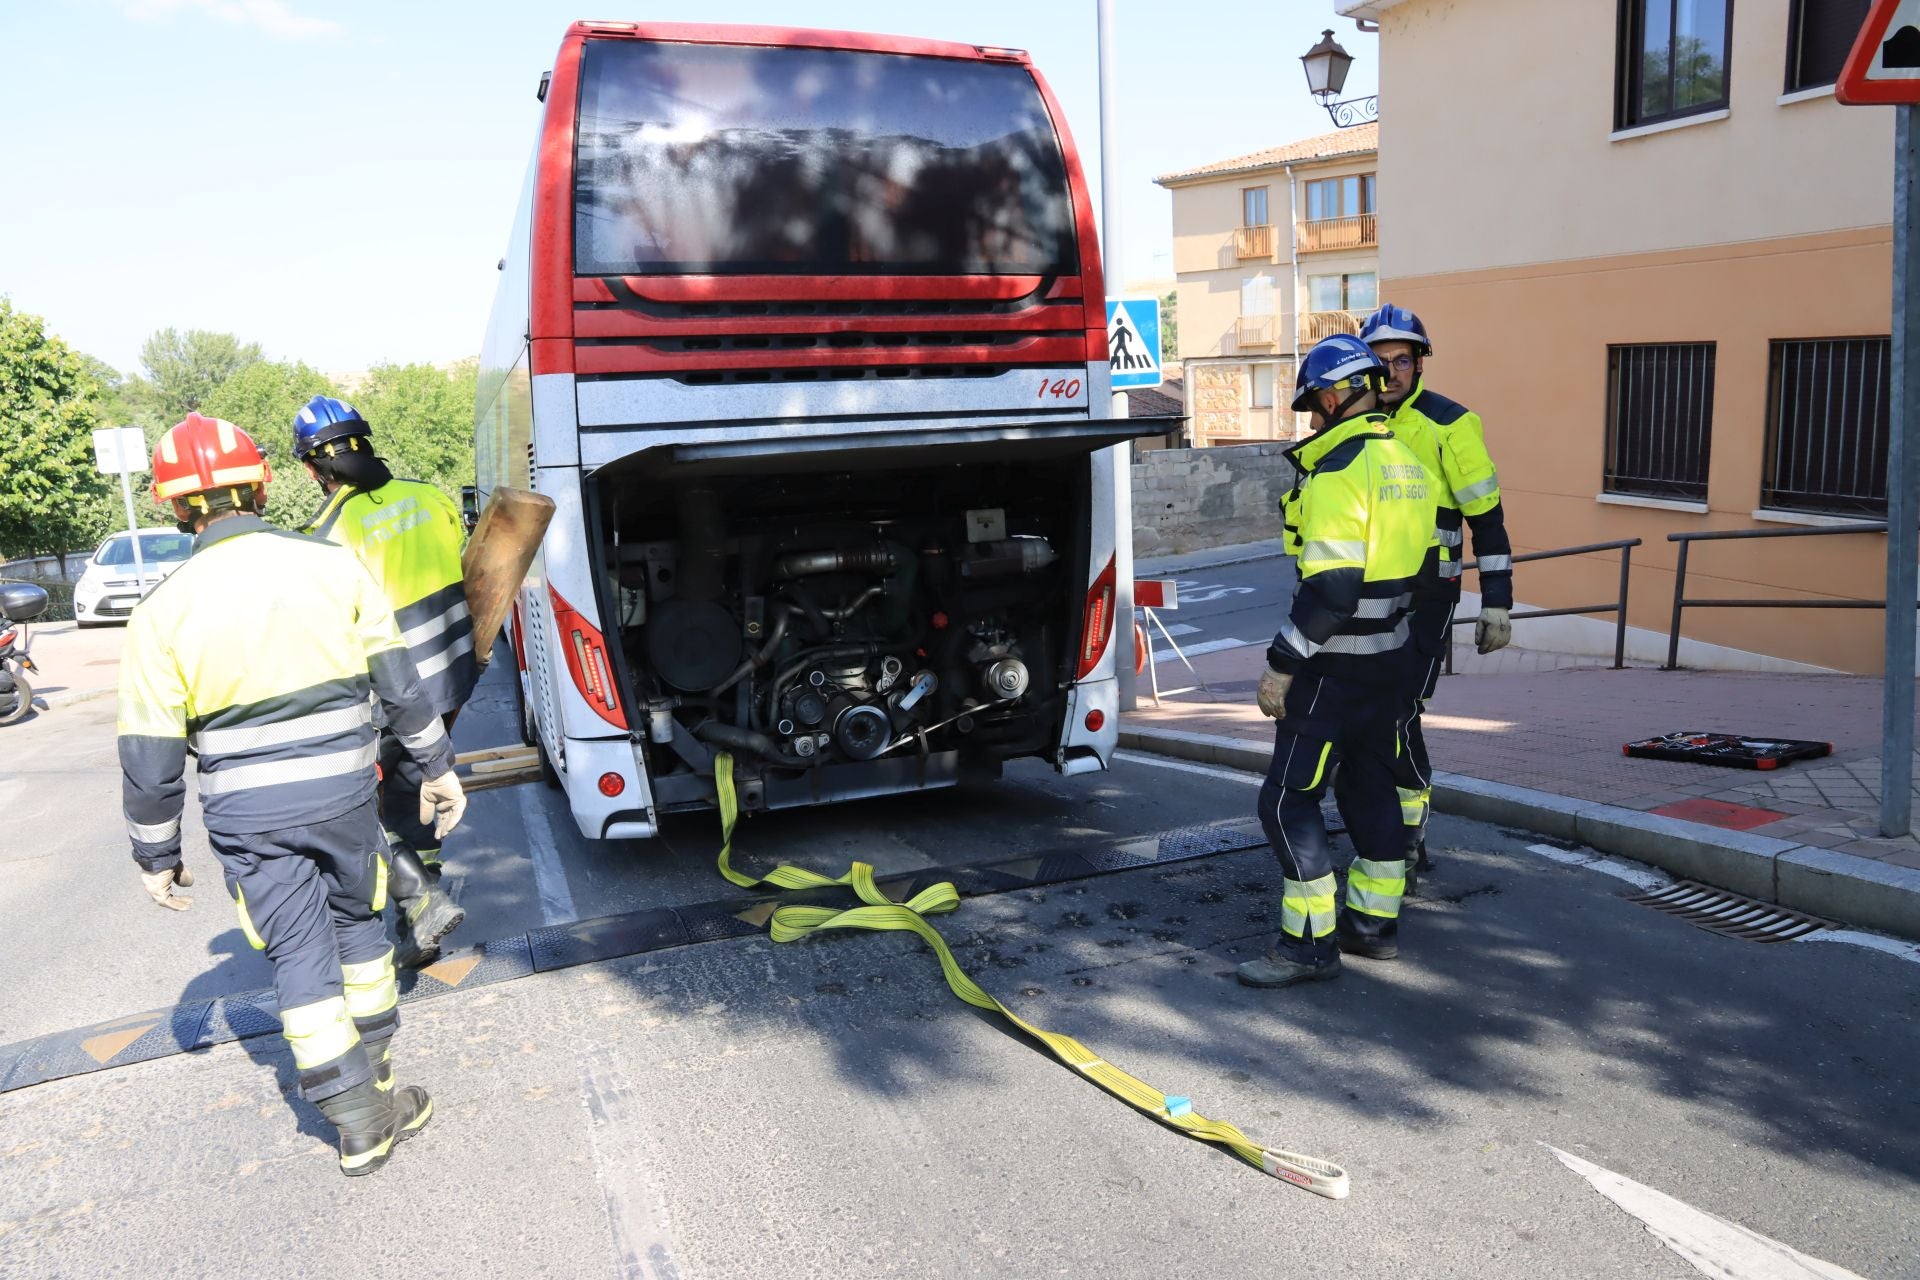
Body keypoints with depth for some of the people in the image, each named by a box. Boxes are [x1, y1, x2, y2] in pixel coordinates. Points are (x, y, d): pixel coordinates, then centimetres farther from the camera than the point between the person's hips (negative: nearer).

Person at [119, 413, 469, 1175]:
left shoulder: (162, 613, -8)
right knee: (356, 926, 19)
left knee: (298, 955, 8)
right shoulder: (334, 568, -5)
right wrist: (437, 767, 11)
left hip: (246, 817, -1)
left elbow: (151, 758, -5)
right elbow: (400, 687, 0)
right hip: (342, 793, 1)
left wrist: (156, 853, 8)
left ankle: (359, 1120, 12)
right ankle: (375, 1083, 29)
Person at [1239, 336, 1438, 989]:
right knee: (1371, 784, 18)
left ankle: (1310, 943, 1)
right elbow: (1420, 566, 17)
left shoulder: (1338, 471, -20)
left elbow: (1330, 586, -25)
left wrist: (1282, 664, -20)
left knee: (1288, 799, -3)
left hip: (1335, 661, -10)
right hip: (1389, 654, 10)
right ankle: (1375, 922, 28)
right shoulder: (1406, 464, 10)